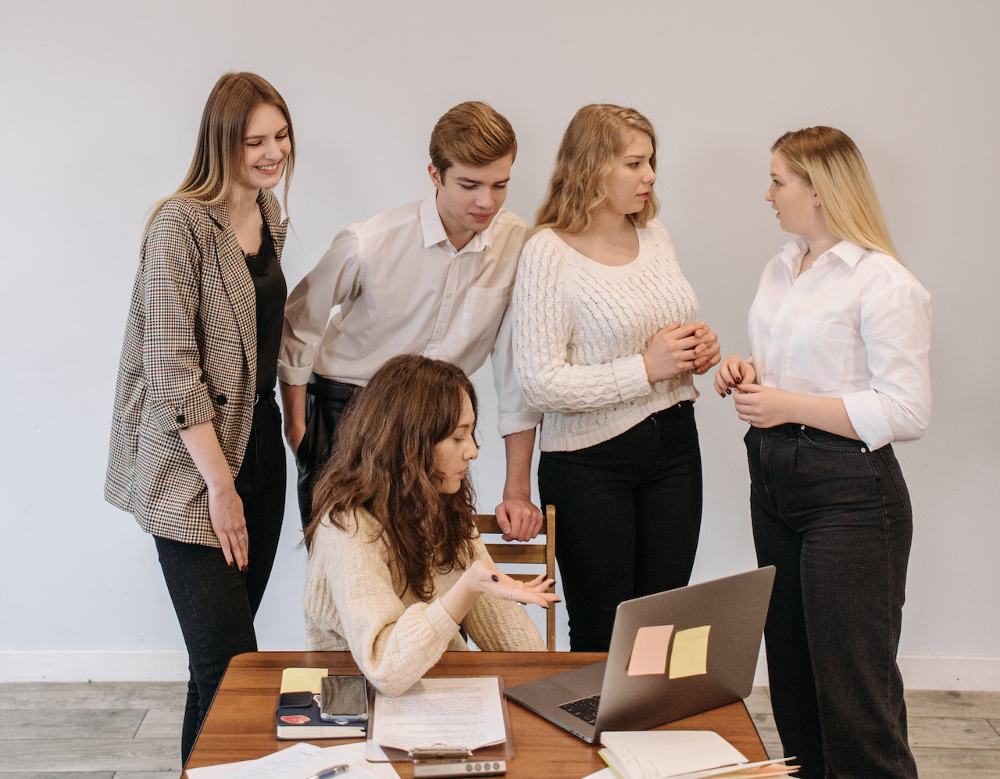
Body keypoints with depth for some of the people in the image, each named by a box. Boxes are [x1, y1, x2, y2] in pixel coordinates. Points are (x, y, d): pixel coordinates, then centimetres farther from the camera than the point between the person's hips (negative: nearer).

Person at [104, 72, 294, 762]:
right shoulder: (181, 224, -14)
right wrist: (220, 483, -16)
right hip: (191, 462, -7)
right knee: (230, 661, -9)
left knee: (225, 652, 11)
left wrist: (290, 417, 18)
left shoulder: (270, 214, 11)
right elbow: (170, 366, -17)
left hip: (258, 440, 7)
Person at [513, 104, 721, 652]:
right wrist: (646, 369, -20)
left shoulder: (654, 235, 9)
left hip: (673, 446, 6)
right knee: (600, 638, 5)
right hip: (589, 462, -6)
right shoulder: (548, 253, -13)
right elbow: (541, 384, -19)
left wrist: (698, 350, 1)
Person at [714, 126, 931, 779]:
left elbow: (907, 412, -20)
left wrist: (791, 406, -20)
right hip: (775, 480, 9)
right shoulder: (782, 270, 13)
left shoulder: (885, 284, -14)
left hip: (849, 493, -9)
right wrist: (749, 374, 5)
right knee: (790, 671, 16)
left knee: (853, 681, -2)